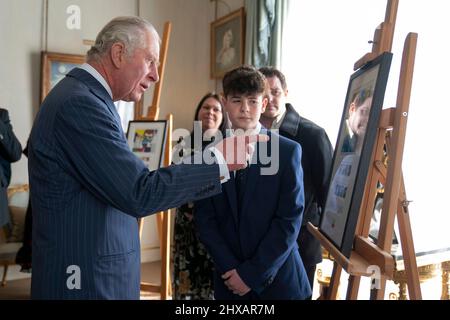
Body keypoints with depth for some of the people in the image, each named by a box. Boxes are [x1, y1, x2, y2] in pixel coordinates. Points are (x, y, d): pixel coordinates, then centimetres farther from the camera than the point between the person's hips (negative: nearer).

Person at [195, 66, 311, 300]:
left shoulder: (288, 151, -8)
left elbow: (290, 220, -11)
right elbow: (204, 218, -1)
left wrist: (253, 274, -13)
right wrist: (230, 269, -10)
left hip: (277, 279, -2)